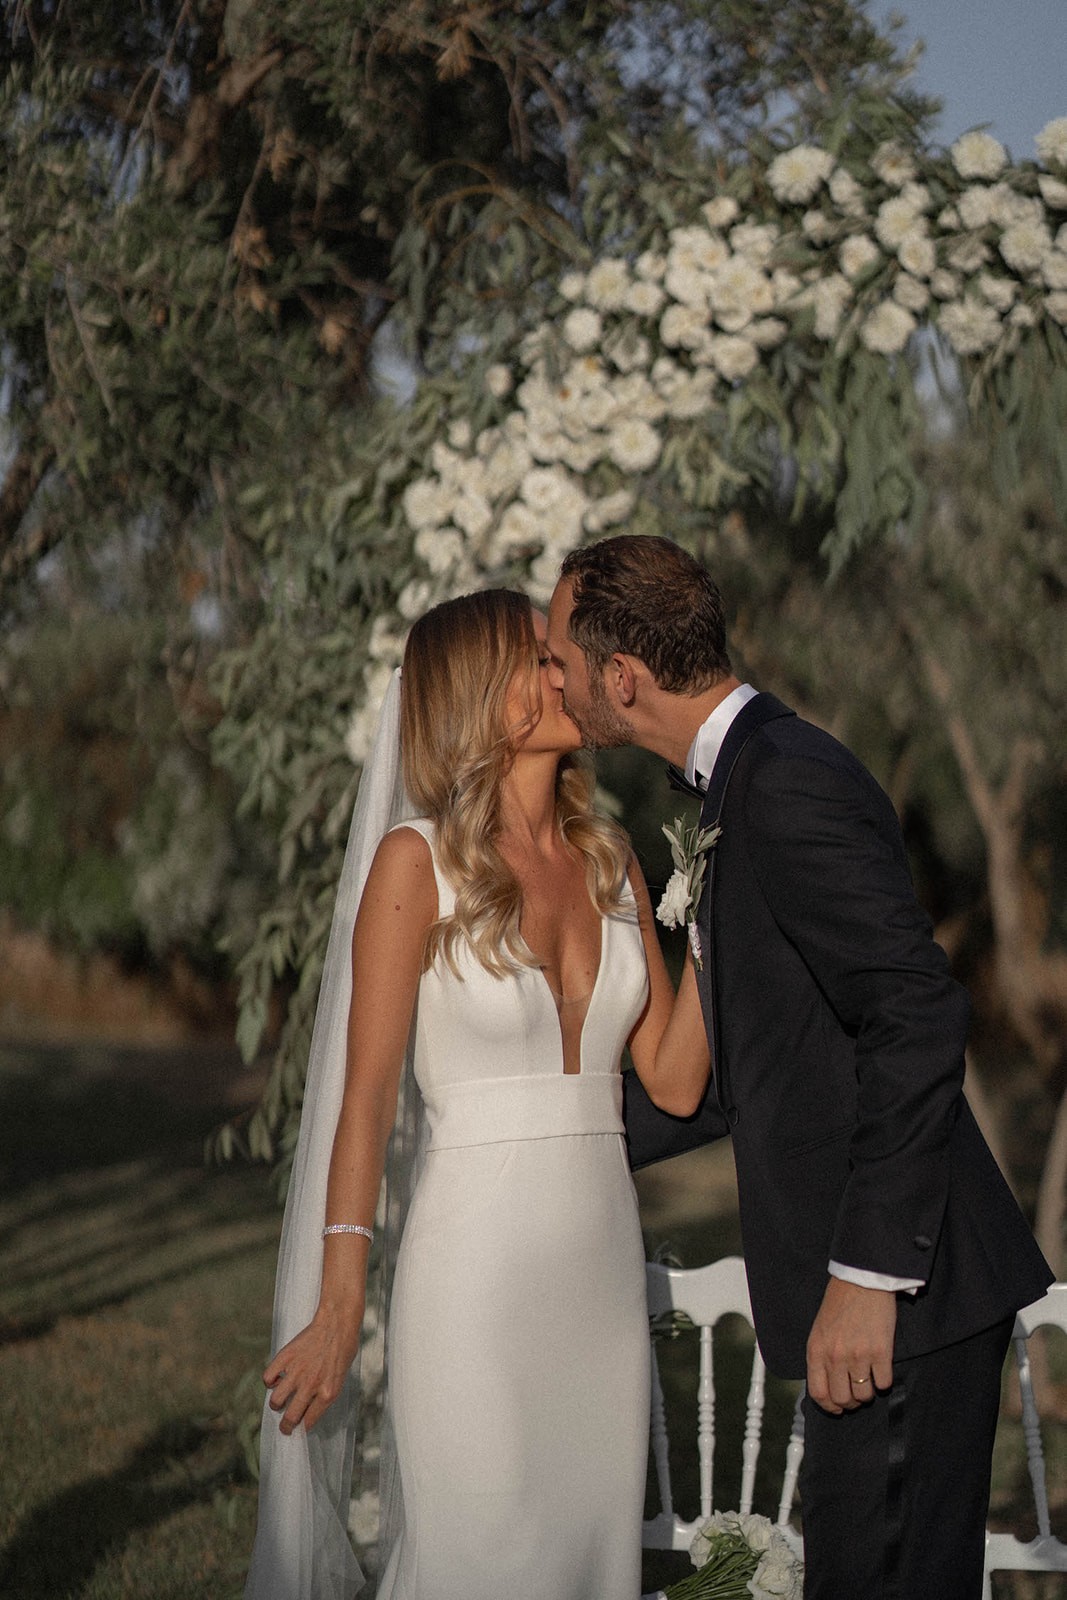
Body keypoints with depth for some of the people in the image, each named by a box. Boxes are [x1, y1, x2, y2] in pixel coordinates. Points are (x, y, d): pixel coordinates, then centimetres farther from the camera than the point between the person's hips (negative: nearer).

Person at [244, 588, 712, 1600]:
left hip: (601, 1268, 5)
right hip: (476, 1263, -5)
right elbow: (366, 1096, -8)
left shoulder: (610, 862, 9)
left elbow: (675, 1081, 7)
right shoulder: (418, 862, -6)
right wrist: (338, 1307, -12)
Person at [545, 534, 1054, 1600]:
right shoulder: (754, 780, 17)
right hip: (881, 1279, 10)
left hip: (901, 1286, -10)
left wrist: (866, 1276, -24)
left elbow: (919, 1020, -24)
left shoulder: (788, 785, -16)